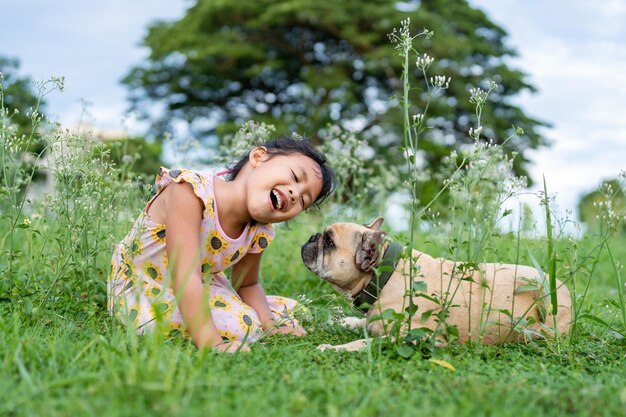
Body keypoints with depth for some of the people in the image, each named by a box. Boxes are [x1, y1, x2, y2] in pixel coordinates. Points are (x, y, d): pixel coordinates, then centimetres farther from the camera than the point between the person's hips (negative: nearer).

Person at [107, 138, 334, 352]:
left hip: (201, 292, 7)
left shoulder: (258, 233, -11)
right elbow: (184, 278, -40)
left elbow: (247, 284, 5)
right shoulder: (190, 191, -32)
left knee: (292, 312, 5)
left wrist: (268, 323, -15)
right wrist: (212, 344, -48)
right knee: (239, 326, -28)